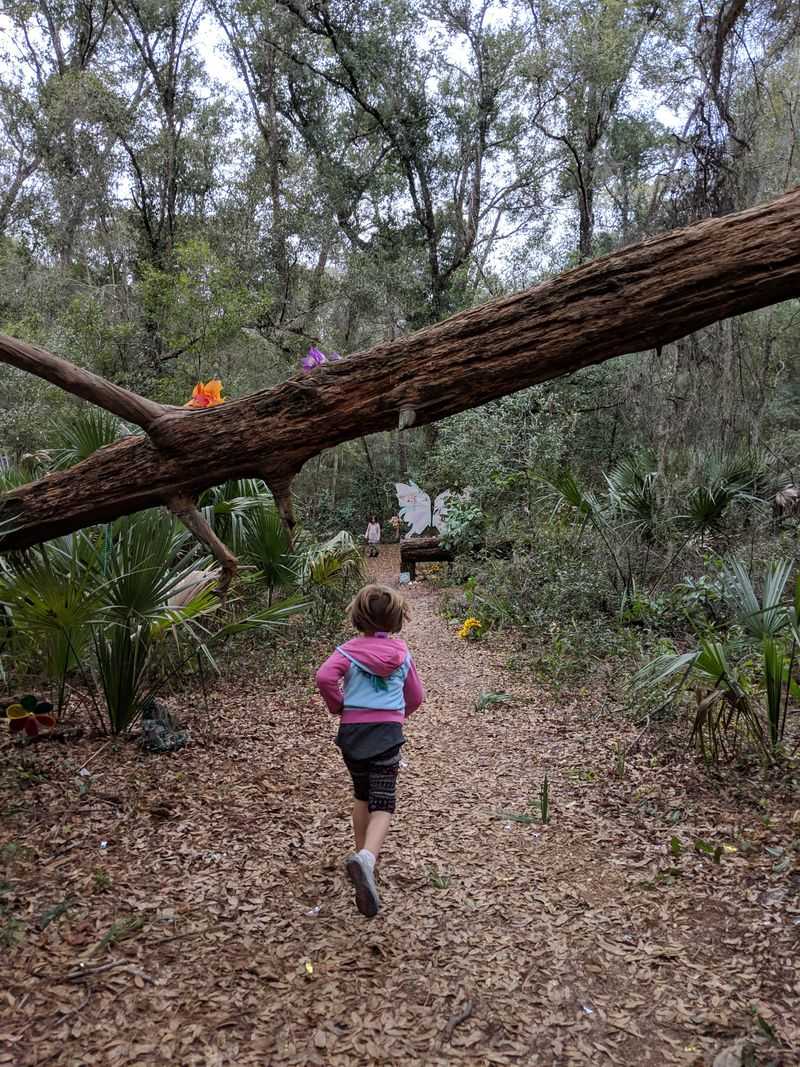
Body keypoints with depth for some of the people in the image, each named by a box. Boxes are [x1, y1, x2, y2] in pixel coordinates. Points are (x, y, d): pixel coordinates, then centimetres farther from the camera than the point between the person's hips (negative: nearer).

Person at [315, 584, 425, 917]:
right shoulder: (402, 653, 5)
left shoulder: (348, 650, -1)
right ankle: (367, 858, -32)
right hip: (387, 732, -1)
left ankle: (363, 856, 30)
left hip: (352, 730, 2)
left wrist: (338, 707, -1)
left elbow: (324, 677, -18)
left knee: (361, 795, 23)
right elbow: (416, 697, 13)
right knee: (382, 804, -6)